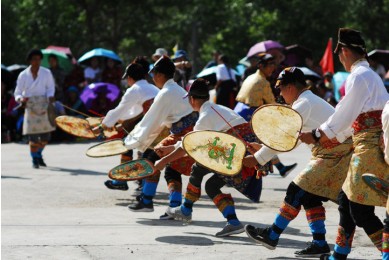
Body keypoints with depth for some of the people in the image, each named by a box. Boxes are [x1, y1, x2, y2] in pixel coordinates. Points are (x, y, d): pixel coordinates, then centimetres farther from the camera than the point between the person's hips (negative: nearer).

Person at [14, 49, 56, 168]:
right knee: (33, 135, -7)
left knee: (45, 136, 2)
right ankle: (34, 160, 11)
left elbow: (50, 88, 5)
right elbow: (17, 92, 1)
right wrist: (20, 99, -21)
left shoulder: (46, 73, 2)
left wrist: (50, 97, -16)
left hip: (44, 106, 2)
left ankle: (39, 154, 31)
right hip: (30, 107, -2)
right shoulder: (23, 75, -1)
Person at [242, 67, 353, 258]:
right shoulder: (312, 101, 21)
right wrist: (261, 150, 18)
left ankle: (272, 236, 0)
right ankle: (319, 243, 9)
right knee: (310, 196, 11)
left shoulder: (304, 103, -10)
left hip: (333, 154, -10)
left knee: (298, 190, -6)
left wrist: (258, 158, -6)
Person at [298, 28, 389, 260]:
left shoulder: (358, 76, -13)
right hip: (369, 147, 10)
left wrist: (316, 136, 0)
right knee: (346, 200, 18)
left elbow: (344, 116, -12)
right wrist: (318, 136, 21)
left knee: (361, 211, -9)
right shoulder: (369, 74, 17)